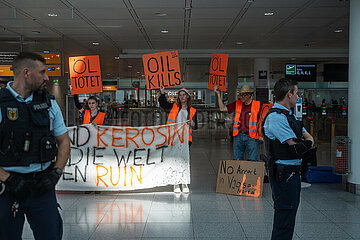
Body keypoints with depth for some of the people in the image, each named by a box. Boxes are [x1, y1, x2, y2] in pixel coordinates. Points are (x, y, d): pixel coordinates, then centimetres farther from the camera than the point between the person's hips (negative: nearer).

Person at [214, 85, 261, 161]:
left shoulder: (257, 105, -1)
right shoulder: (237, 104, 8)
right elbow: (222, 108, 6)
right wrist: (218, 94, 0)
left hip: (251, 137, -3)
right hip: (238, 135, 3)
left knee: (252, 161, -1)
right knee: (237, 160, 8)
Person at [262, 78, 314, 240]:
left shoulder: (289, 115, 16)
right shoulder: (276, 117, -18)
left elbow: (309, 138, 14)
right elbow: (297, 147, -22)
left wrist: (303, 143, -7)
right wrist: (307, 143, -1)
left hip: (293, 171, 10)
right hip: (284, 173, -10)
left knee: (291, 209, 19)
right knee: (285, 214, -4)